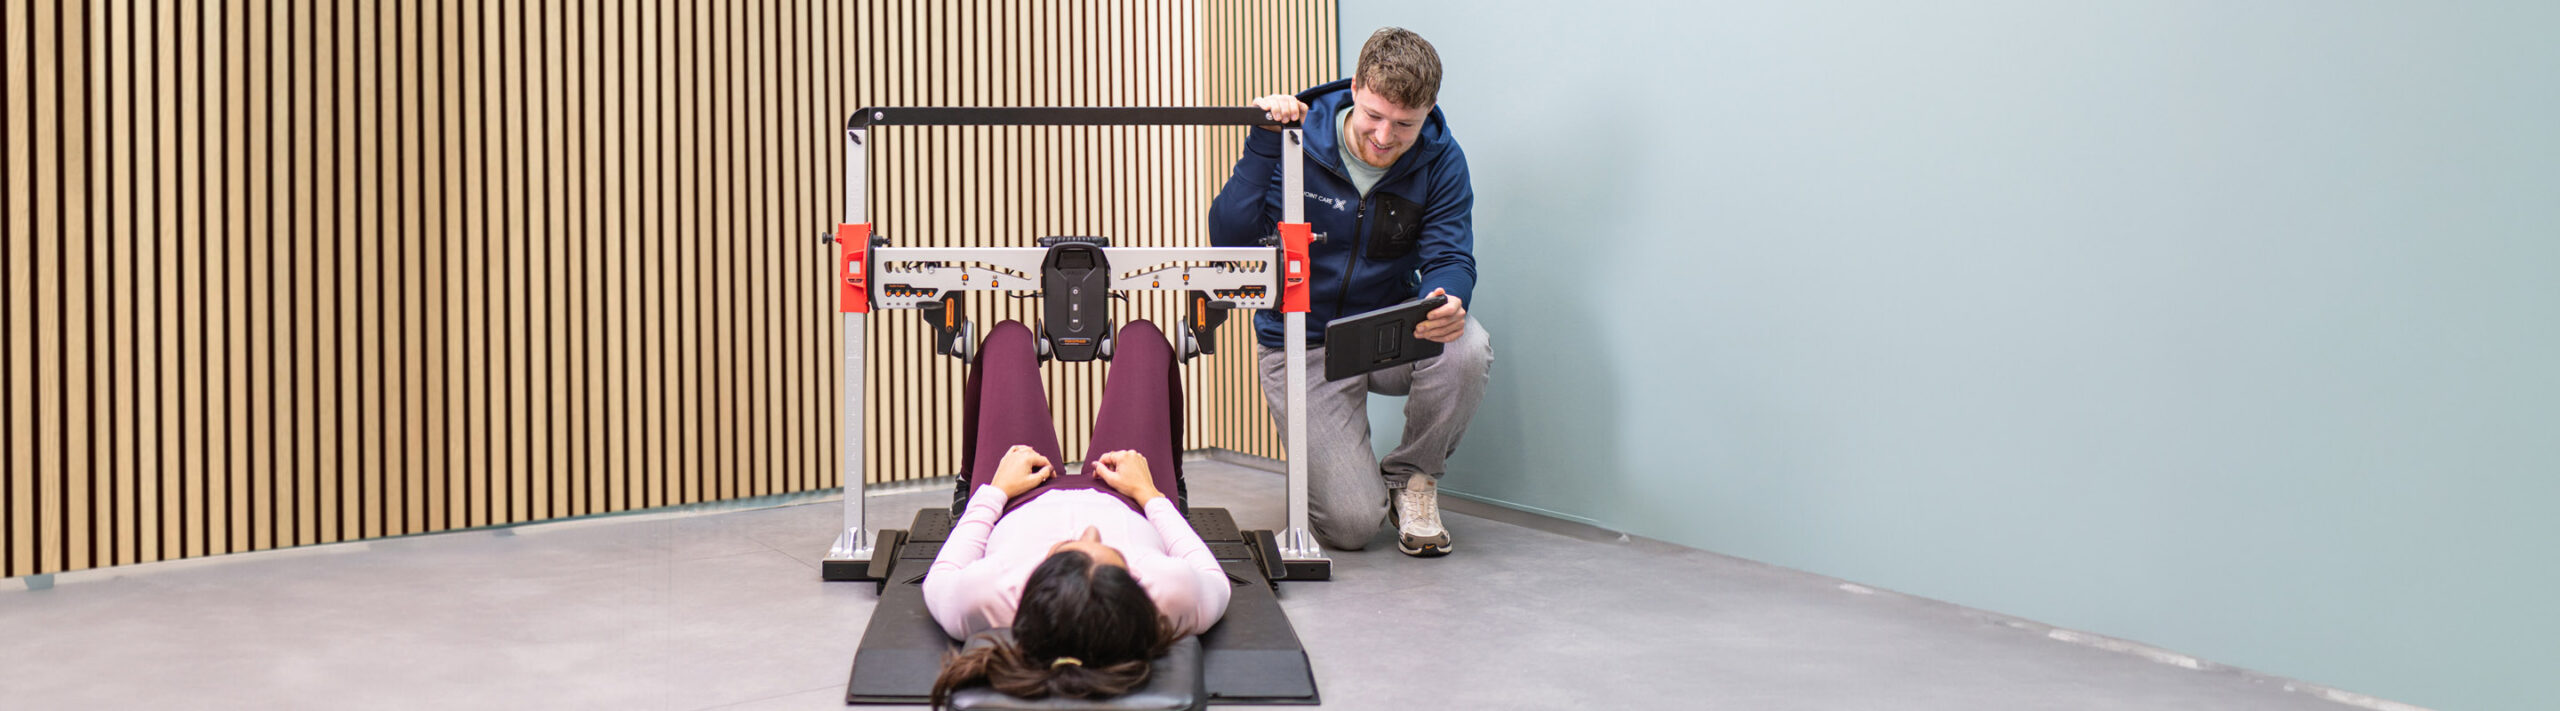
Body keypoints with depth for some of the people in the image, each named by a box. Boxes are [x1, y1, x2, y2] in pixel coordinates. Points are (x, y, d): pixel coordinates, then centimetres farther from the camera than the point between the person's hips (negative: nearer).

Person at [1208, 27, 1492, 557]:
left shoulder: (1440, 161, -7)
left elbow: (1450, 258, -14)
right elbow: (1229, 241, -21)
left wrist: (1447, 300, -39)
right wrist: (1262, 146, -31)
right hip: (1305, 348, -2)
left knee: (1468, 349, -33)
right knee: (1352, 527, -14)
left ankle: (1412, 477, -3)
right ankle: (1320, 457, 25)